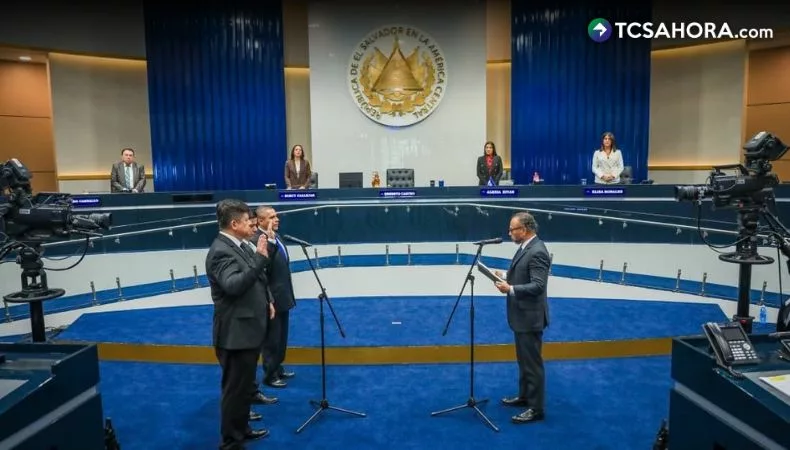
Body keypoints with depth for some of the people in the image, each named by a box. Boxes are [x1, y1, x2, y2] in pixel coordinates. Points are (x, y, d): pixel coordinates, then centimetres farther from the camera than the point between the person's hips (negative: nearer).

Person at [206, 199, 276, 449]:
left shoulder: (240, 245, 9)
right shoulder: (221, 251, -20)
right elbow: (234, 285, -34)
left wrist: (266, 301, 11)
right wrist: (259, 258, -34)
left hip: (249, 328, 10)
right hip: (236, 332, -10)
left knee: (245, 385, 23)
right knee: (235, 389, 4)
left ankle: (242, 428, 40)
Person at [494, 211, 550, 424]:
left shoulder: (537, 252, -23)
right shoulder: (525, 247, 8)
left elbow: (538, 286, -28)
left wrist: (510, 289, -30)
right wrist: (505, 275, 5)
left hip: (530, 317, -10)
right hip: (521, 315, 10)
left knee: (532, 362, 1)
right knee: (523, 360, 21)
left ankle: (536, 408, 12)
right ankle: (524, 396, 36)